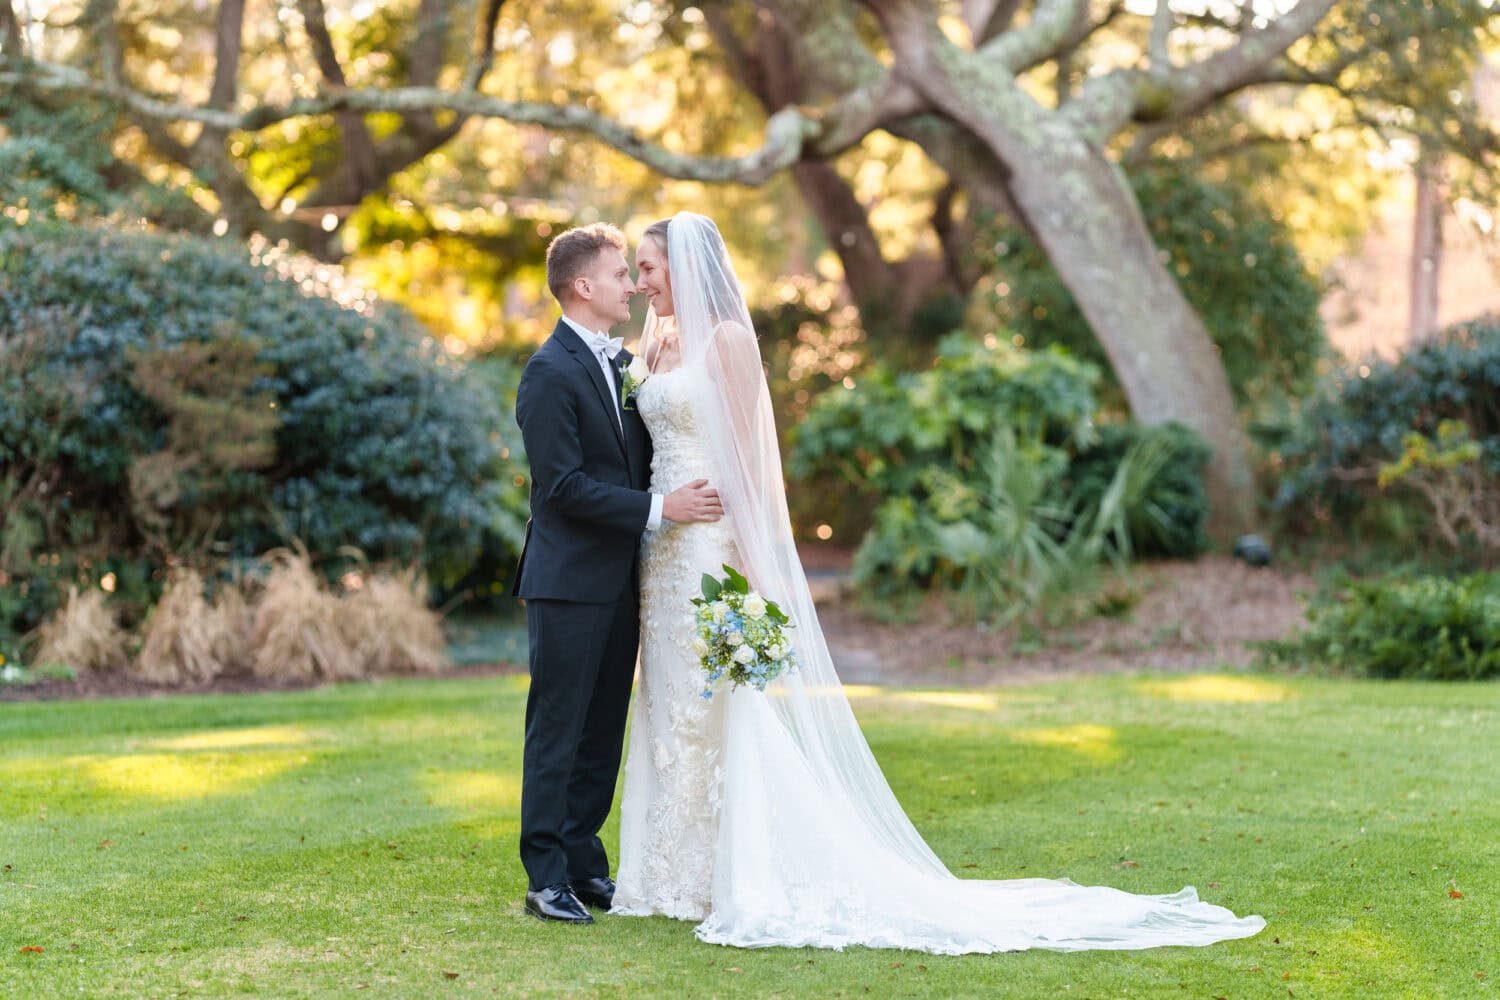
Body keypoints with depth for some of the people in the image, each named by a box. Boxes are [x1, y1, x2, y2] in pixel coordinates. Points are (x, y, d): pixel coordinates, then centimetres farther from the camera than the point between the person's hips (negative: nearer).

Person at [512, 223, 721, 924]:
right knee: (557, 730, -3)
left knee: (603, 733, 11)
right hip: (569, 582, -8)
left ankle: (584, 865, 19)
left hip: (619, 582, 8)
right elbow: (564, 485, -19)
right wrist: (658, 509, -18)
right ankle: (547, 879, 1)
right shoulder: (550, 373, -13)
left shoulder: (623, 362, 14)